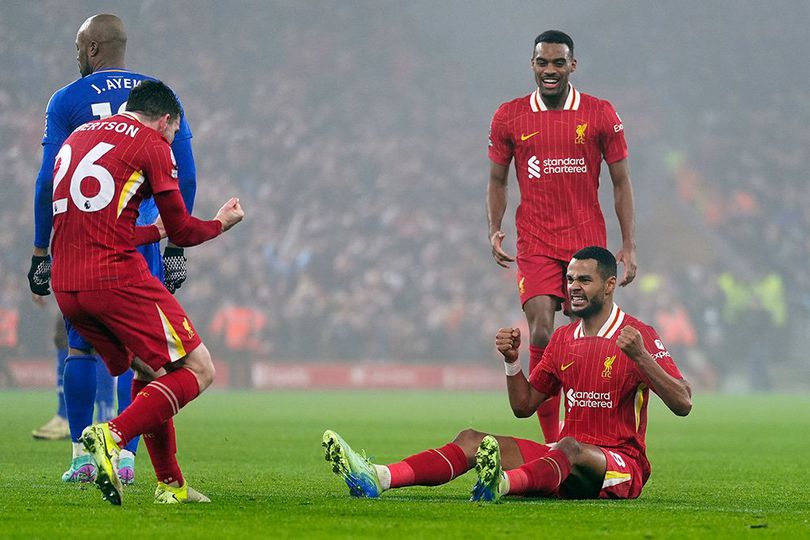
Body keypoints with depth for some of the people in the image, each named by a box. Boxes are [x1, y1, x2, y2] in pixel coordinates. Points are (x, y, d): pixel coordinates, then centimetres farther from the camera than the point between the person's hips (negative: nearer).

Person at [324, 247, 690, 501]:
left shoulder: (639, 336, -5)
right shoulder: (563, 338, 15)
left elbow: (683, 404, -14)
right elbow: (524, 406, 18)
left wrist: (641, 356, -28)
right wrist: (512, 361, 0)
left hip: (621, 465, -6)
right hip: (567, 459, 6)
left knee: (571, 448, -40)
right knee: (472, 441, -11)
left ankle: (502, 484, -73)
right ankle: (376, 479, -34)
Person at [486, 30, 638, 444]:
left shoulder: (600, 114, 2)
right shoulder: (509, 117, 5)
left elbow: (621, 182, 5)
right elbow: (497, 180, 13)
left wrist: (629, 246, -1)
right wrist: (494, 231, -3)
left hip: (589, 241, 0)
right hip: (535, 244, 0)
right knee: (541, 336, -13)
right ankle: (551, 444, -9)